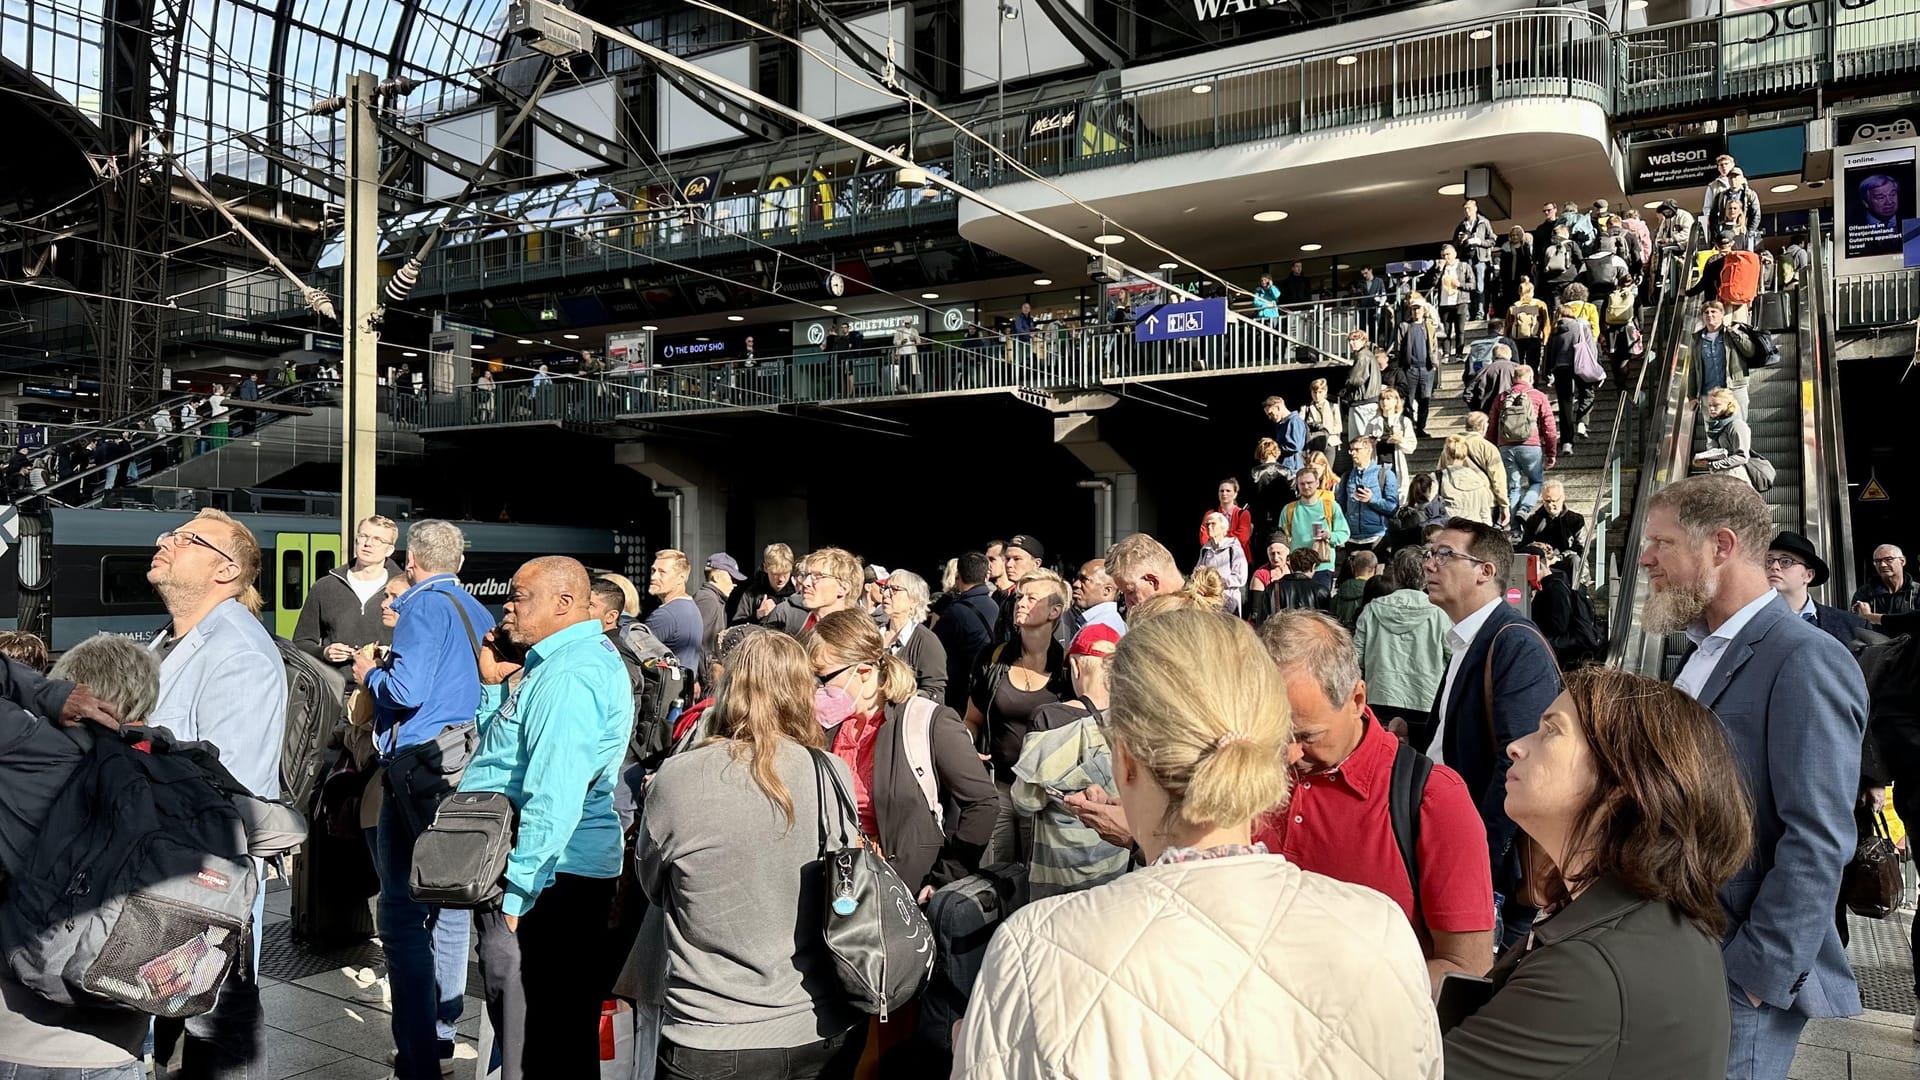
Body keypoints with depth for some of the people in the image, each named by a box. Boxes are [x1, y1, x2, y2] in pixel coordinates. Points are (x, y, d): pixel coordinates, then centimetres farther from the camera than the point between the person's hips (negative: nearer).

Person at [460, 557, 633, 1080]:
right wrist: (495, 683, 9)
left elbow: (553, 799, -26)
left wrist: (515, 892, -23)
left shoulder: (568, 675, -19)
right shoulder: (578, 657, 14)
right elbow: (507, 750, 21)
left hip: (545, 880, -10)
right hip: (566, 875, 10)